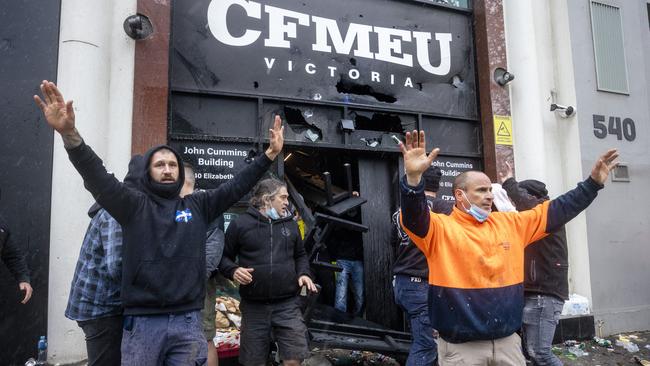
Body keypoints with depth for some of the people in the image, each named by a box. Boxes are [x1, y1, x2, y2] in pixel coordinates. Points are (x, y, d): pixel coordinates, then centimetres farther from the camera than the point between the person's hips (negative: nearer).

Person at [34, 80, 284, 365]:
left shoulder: (198, 205, 9)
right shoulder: (133, 205, 2)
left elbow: (236, 186, 5)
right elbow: (98, 178, -12)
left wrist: (270, 155, -3)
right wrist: (70, 135, -28)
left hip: (188, 321, 2)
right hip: (142, 322, -1)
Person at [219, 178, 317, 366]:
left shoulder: (289, 223, 10)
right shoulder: (241, 223, -3)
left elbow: (300, 254, 20)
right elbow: (224, 256, 4)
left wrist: (304, 273, 2)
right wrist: (233, 271, -16)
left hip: (288, 304, 2)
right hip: (254, 306, -2)